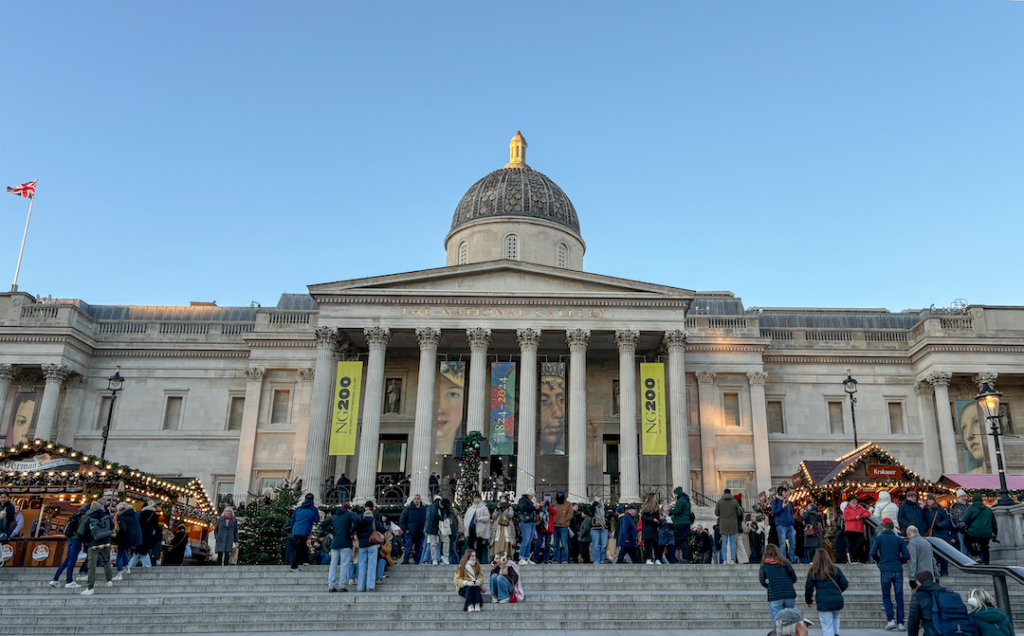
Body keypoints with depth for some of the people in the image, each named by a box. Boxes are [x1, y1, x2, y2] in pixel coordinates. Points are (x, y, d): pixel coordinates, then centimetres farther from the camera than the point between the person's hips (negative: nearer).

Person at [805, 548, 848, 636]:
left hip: (823, 603, -3)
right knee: (835, 617, 31)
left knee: (827, 627, 4)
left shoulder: (813, 571, 1)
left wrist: (808, 600, 17)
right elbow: (845, 584, 10)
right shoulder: (835, 570, 9)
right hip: (838, 602, 4)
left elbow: (808, 587, 2)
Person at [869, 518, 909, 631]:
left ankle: (891, 620, -4)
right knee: (899, 597, 6)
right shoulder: (899, 539, 9)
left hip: (885, 570, -2)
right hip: (898, 570, 2)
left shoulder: (878, 538, 4)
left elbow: (873, 553, -6)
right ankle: (900, 623, 4)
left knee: (886, 596, 9)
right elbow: (906, 556, 3)